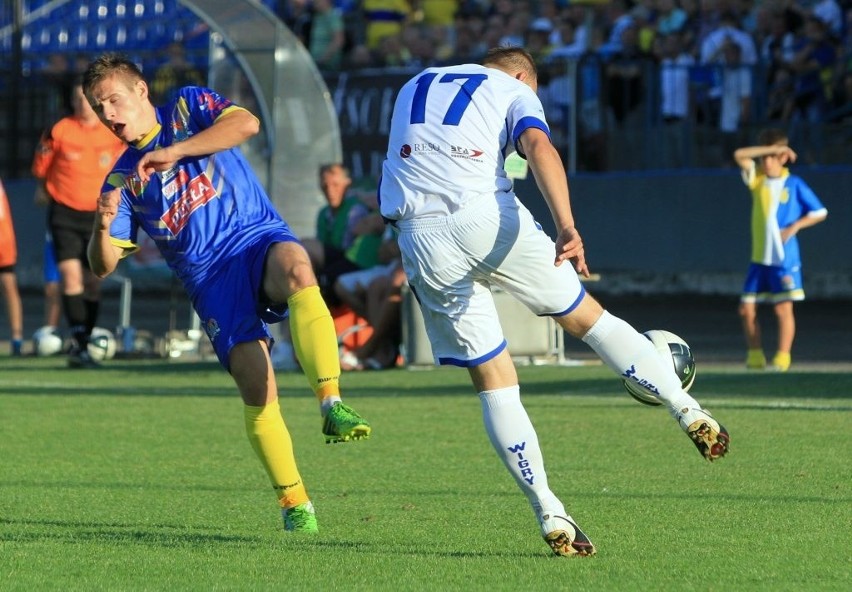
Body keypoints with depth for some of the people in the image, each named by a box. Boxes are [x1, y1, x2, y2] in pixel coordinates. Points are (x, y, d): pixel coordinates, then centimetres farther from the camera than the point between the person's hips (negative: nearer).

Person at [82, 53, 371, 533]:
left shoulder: (189, 107, 11)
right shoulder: (122, 179, 17)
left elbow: (246, 123, -10)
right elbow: (104, 266, 10)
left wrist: (175, 151, -14)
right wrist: (103, 225, -12)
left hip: (259, 238, -2)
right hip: (209, 276, 2)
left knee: (296, 267, -39)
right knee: (256, 385, -17)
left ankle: (331, 404, -47)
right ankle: (294, 503, -6)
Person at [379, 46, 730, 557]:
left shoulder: (413, 88, 30)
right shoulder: (514, 90, 14)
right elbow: (538, 145, -7)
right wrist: (567, 227, -20)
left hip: (419, 237, 3)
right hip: (487, 217, -3)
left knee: (493, 381, 7)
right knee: (586, 317, 17)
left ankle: (550, 515, 2)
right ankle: (690, 413, 15)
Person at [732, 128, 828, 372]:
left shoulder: (794, 184, -3)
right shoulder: (757, 179, 6)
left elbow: (820, 212, 2)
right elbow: (739, 155, -8)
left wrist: (795, 226, -11)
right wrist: (770, 149, -13)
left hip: (785, 258, -4)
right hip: (759, 258, 4)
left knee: (783, 308, -8)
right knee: (746, 308, 3)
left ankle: (782, 358, -5)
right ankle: (755, 355, 14)